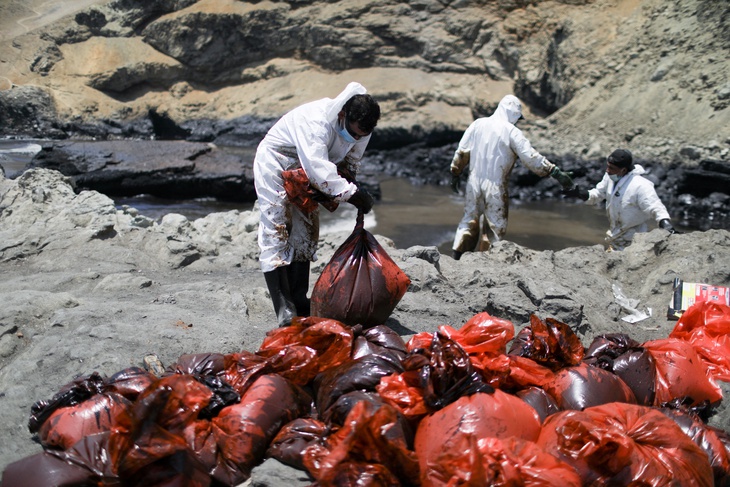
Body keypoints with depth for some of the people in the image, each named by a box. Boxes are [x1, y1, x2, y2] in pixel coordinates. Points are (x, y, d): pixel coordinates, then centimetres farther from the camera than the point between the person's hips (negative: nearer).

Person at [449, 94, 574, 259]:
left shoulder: (478, 124, 4)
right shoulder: (512, 132, -8)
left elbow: (461, 151, 7)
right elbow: (531, 157, -14)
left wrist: (455, 173, 18)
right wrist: (556, 172, -12)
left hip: (474, 182, 4)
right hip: (496, 187, -4)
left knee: (469, 220, 17)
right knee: (496, 226, 9)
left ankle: (457, 258, 10)